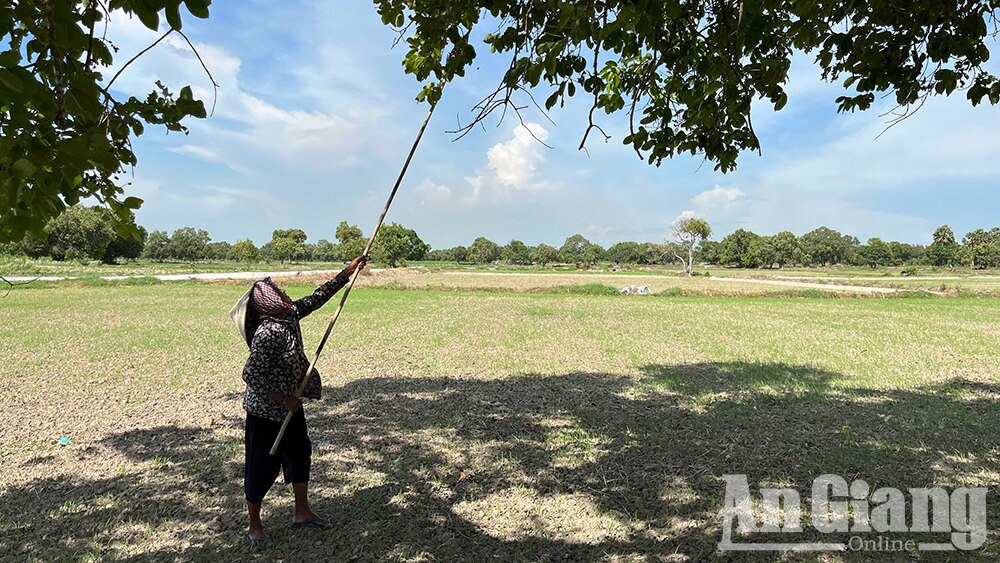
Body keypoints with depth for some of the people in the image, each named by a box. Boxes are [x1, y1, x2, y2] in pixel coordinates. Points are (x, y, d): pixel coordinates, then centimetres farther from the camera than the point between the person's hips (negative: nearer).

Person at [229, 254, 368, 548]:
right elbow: (251, 375, -28)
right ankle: (254, 526, 25)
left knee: (300, 453, 18)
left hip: (289, 405, 9)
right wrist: (283, 399, -22)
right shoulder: (267, 334, -28)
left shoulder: (289, 315, -5)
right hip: (266, 411, -9)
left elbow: (317, 297, 4)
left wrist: (347, 272, 4)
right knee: (263, 466, 6)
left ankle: (302, 512, 34)